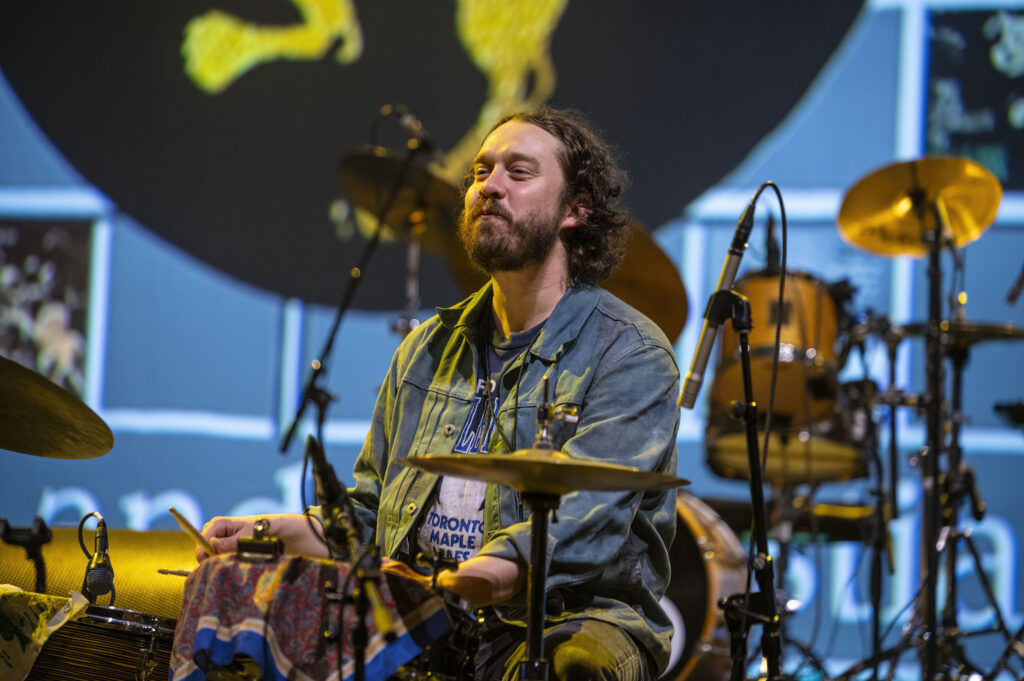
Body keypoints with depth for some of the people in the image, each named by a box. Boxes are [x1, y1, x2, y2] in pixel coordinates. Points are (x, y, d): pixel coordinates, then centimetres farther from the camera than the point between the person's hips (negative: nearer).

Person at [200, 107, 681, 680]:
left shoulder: (630, 354, -7)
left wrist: (446, 587, -32)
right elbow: (369, 511, 22)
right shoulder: (432, 348, 16)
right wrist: (271, 532, 2)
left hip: (570, 617, -5)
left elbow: (576, 536, -20)